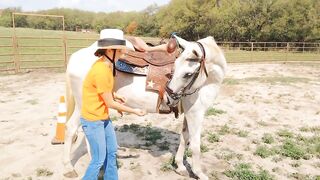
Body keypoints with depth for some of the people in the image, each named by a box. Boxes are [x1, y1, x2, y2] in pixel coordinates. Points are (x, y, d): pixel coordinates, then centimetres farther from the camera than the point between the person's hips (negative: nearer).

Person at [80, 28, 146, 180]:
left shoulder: (106, 65, 0)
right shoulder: (101, 71, -28)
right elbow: (110, 103, -21)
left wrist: (114, 96, 3)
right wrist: (134, 111, -12)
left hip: (104, 118, 9)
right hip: (93, 121, -9)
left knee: (112, 152, 19)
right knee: (99, 159, 4)